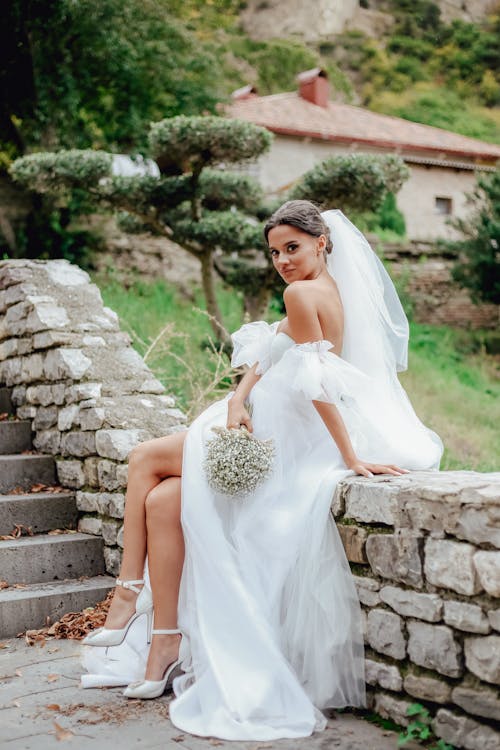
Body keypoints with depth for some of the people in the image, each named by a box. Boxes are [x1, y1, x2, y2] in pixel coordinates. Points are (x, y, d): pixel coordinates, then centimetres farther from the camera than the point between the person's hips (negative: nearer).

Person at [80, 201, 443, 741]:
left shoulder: (301, 294, -15)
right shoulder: (329, 292, 14)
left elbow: (318, 382, -21)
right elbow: (265, 360, 10)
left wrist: (351, 458, -21)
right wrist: (238, 399, -7)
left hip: (279, 440, -8)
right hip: (275, 434, 8)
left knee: (145, 460, -1)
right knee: (164, 502, 1)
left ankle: (128, 600, 7)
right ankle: (165, 644, 4)